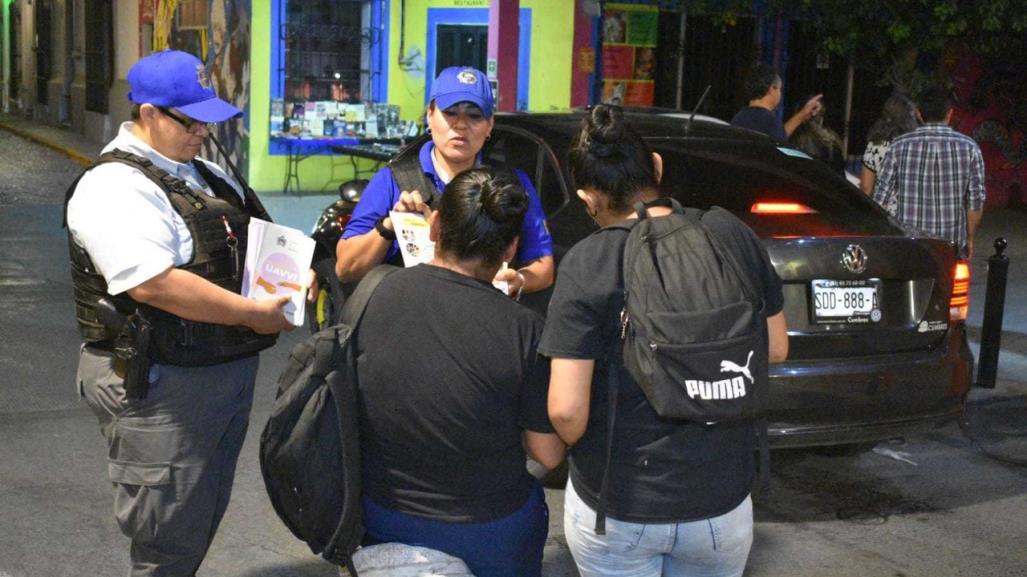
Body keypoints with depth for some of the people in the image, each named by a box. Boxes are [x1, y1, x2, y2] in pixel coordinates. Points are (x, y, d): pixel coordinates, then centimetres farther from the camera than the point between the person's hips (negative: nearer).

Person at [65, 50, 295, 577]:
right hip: (160, 389, -9)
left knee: (205, 519, 19)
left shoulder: (206, 175, 13)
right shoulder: (114, 189, -17)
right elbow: (154, 284, -28)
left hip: (229, 372, 9)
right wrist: (253, 314, -22)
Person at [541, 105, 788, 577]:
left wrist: (574, 446, 2)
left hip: (616, 508, -3)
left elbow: (566, 410, -19)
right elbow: (775, 349, 6)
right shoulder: (733, 235, -6)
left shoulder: (587, 264, -17)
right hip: (722, 502, 3)